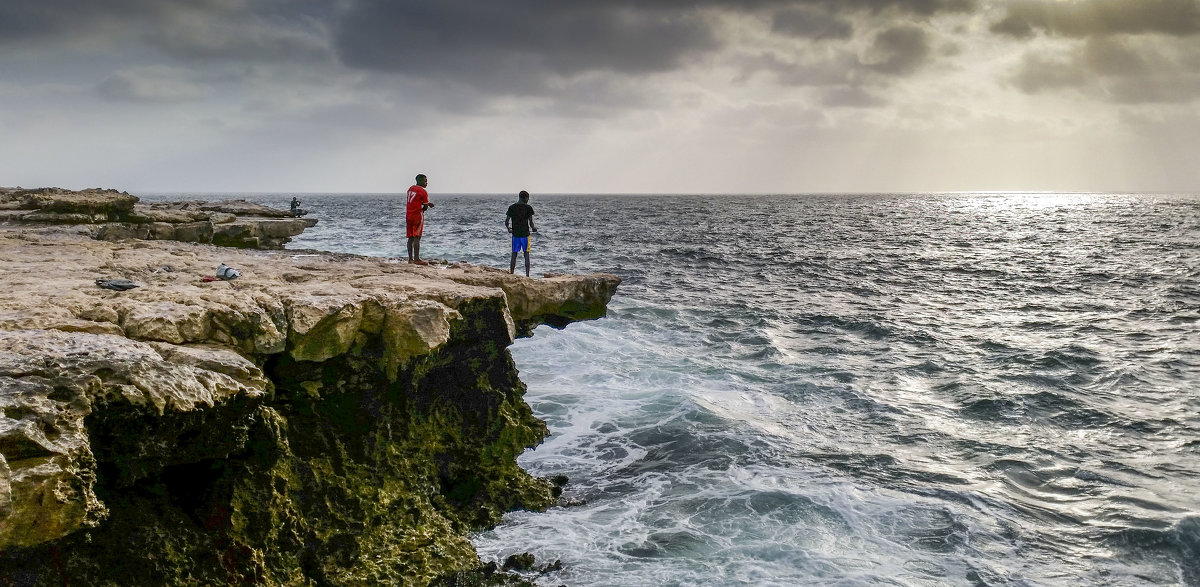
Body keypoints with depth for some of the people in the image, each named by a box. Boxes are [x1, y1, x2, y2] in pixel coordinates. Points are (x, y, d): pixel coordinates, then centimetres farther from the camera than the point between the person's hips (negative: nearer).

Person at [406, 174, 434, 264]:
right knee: (417, 238, -8)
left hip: (408, 215, 7)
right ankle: (416, 259, -11)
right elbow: (425, 207, -7)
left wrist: (428, 203, 18)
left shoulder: (411, 188, 14)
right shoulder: (423, 192, -10)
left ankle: (410, 259, 10)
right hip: (417, 215, -7)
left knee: (410, 238, 9)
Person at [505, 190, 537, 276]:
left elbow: (506, 222, 0)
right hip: (525, 234, -2)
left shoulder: (512, 207, 2)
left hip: (515, 234, 2)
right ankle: (527, 275, 1)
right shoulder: (528, 208, -5)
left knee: (514, 255, 9)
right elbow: (530, 222, -9)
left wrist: (509, 229, 19)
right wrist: (533, 228, 12)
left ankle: (511, 274, 8)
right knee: (526, 255, 4)